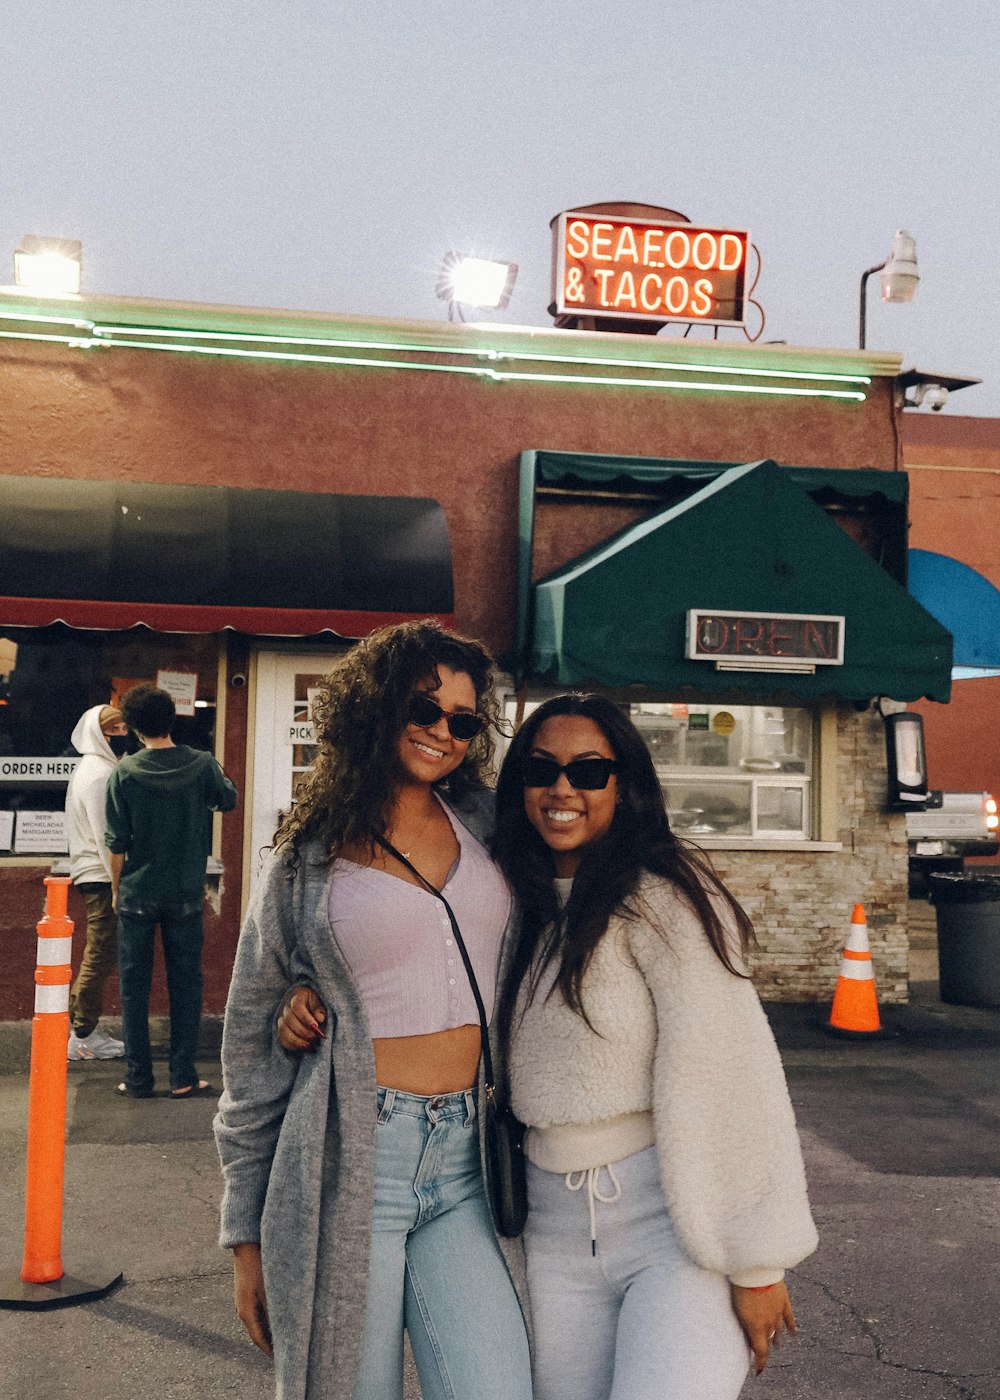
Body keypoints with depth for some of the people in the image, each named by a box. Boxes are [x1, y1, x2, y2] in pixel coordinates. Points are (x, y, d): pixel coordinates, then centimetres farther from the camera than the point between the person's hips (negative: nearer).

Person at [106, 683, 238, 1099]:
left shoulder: (125, 772, -9)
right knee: (185, 983, 9)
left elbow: (117, 842, -6)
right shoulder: (202, 765, -6)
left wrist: (117, 888, 7)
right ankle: (183, 1077, 10)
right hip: (186, 894, 1)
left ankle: (138, 1078, 12)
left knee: (134, 984, 9)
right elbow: (228, 800, 15)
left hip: (137, 894, -1)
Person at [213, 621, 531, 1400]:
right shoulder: (308, 860, 1)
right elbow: (252, 1048, 6)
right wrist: (247, 1233, 7)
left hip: (462, 1162, 3)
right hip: (349, 1160, -2)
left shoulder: (482, 824, 7)